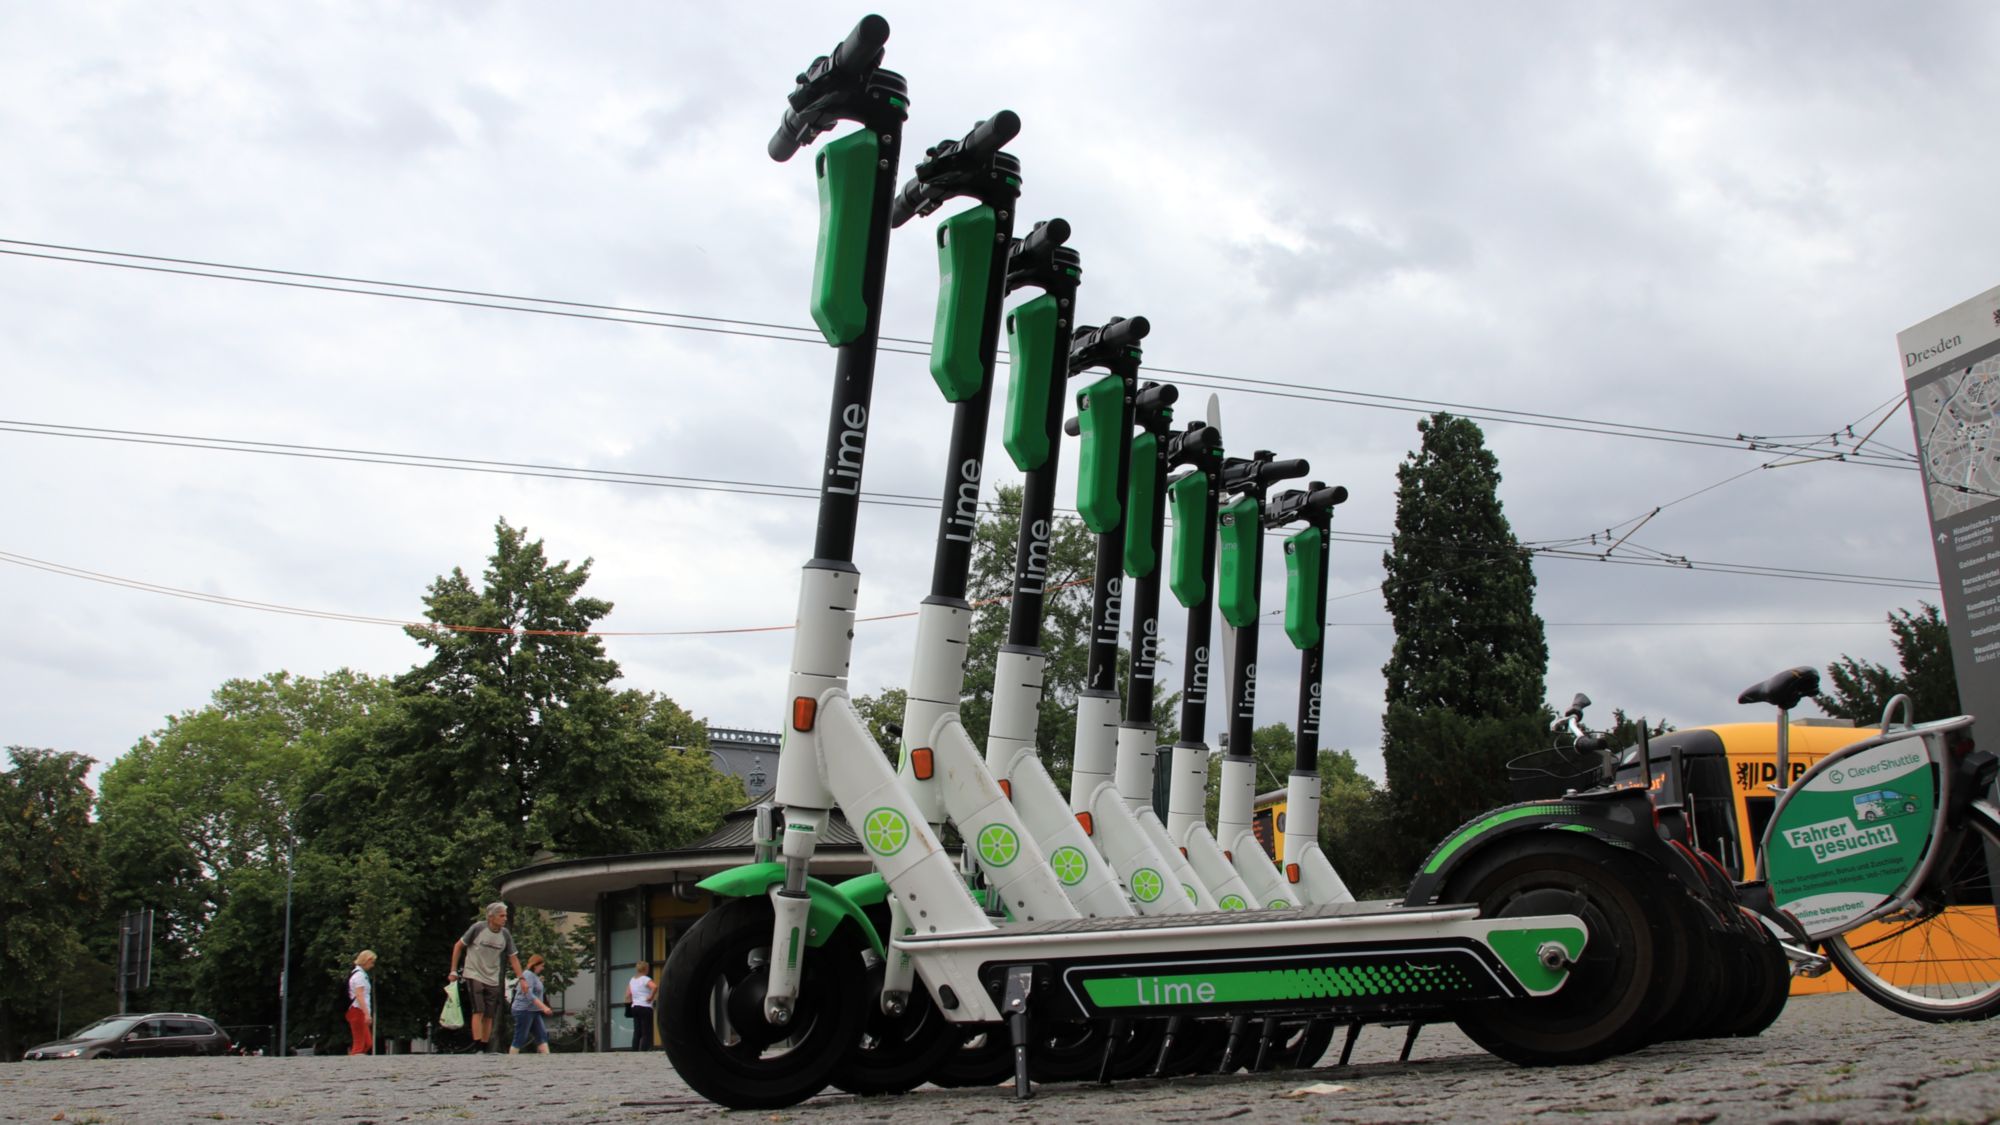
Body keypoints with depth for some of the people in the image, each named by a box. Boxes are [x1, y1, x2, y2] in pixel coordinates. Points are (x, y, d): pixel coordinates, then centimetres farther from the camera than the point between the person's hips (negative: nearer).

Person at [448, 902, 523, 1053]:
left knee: (489, 1016, 4)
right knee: (479, 1011, -15)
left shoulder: (505, 934, 0)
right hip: (474, 976, -4)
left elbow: (513, 958, 7)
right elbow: (458, 946, 1)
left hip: (493, 980, 4)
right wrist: (453, 971, 0)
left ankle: (485, 1049, 12)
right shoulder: (478, 928, -11)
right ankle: (477, 1046, -15)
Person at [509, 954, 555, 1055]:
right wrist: (544, 1007, -27)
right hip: (524, 1010, -10)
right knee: (520, 1039, -6)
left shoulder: (534, 975, 17)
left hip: (534, 1011, 10)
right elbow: (529, 995, -23)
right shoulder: (528, 974, -14)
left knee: (542, 1036, 1)